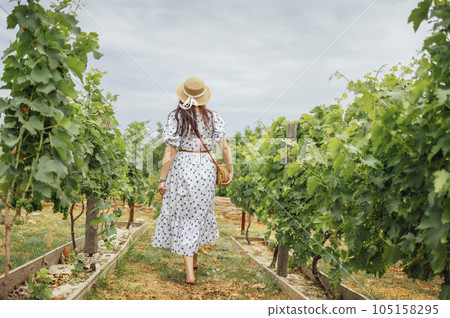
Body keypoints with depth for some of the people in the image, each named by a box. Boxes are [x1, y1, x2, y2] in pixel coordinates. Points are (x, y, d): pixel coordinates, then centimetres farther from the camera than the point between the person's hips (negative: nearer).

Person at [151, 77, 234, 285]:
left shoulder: (175, 118, -11)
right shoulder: (213, 118, -3)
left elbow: (170, 152, -12)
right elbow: (224, 146, -9)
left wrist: (162, 179, -7)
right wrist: (230, 169, -1)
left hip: (182, 170, -3)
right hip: (206, 169, 3)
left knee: (183, 216, 5)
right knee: (199, 213, 21)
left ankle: (190, 273, 1)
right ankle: (194, 260, 36)